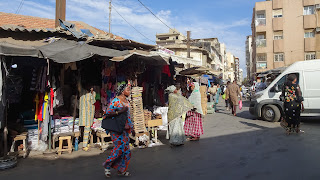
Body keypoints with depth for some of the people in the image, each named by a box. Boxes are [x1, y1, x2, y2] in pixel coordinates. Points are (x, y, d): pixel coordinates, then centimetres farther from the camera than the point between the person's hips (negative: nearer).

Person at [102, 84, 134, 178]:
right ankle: (107, 166, 15)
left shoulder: (127, 102, 13)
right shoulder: (115, 101, -12)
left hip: (125, 129, 8)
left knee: (126, 149, 8)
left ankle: (121, 170, 20)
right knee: (119, 148, -7)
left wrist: (132, 128, 20)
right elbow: (107, 113, -18)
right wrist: (120, 111, -25)